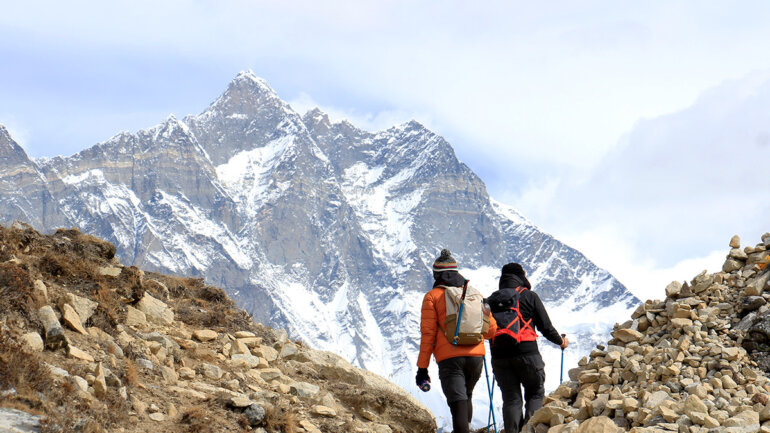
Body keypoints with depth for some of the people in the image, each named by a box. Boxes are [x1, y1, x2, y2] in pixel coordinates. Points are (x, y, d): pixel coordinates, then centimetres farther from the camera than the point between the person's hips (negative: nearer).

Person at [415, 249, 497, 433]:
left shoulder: (432, 297, 2)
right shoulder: (474, 293, 14)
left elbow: (428, 334, -4)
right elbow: (491, 329, 14)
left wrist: (422, 367, -1)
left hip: (450, 358, -4)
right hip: (476, 356, 4)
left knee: (458, 404, -8)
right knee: (466, 396, 26)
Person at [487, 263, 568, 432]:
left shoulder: (491, 300, 11)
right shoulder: (530, 296, 2)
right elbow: (546, 327, 4)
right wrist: (561, 342, 21)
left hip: (499, 356, 3)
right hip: (527, 353, -3)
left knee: (511, 399, 7)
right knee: (536, 393, 11)